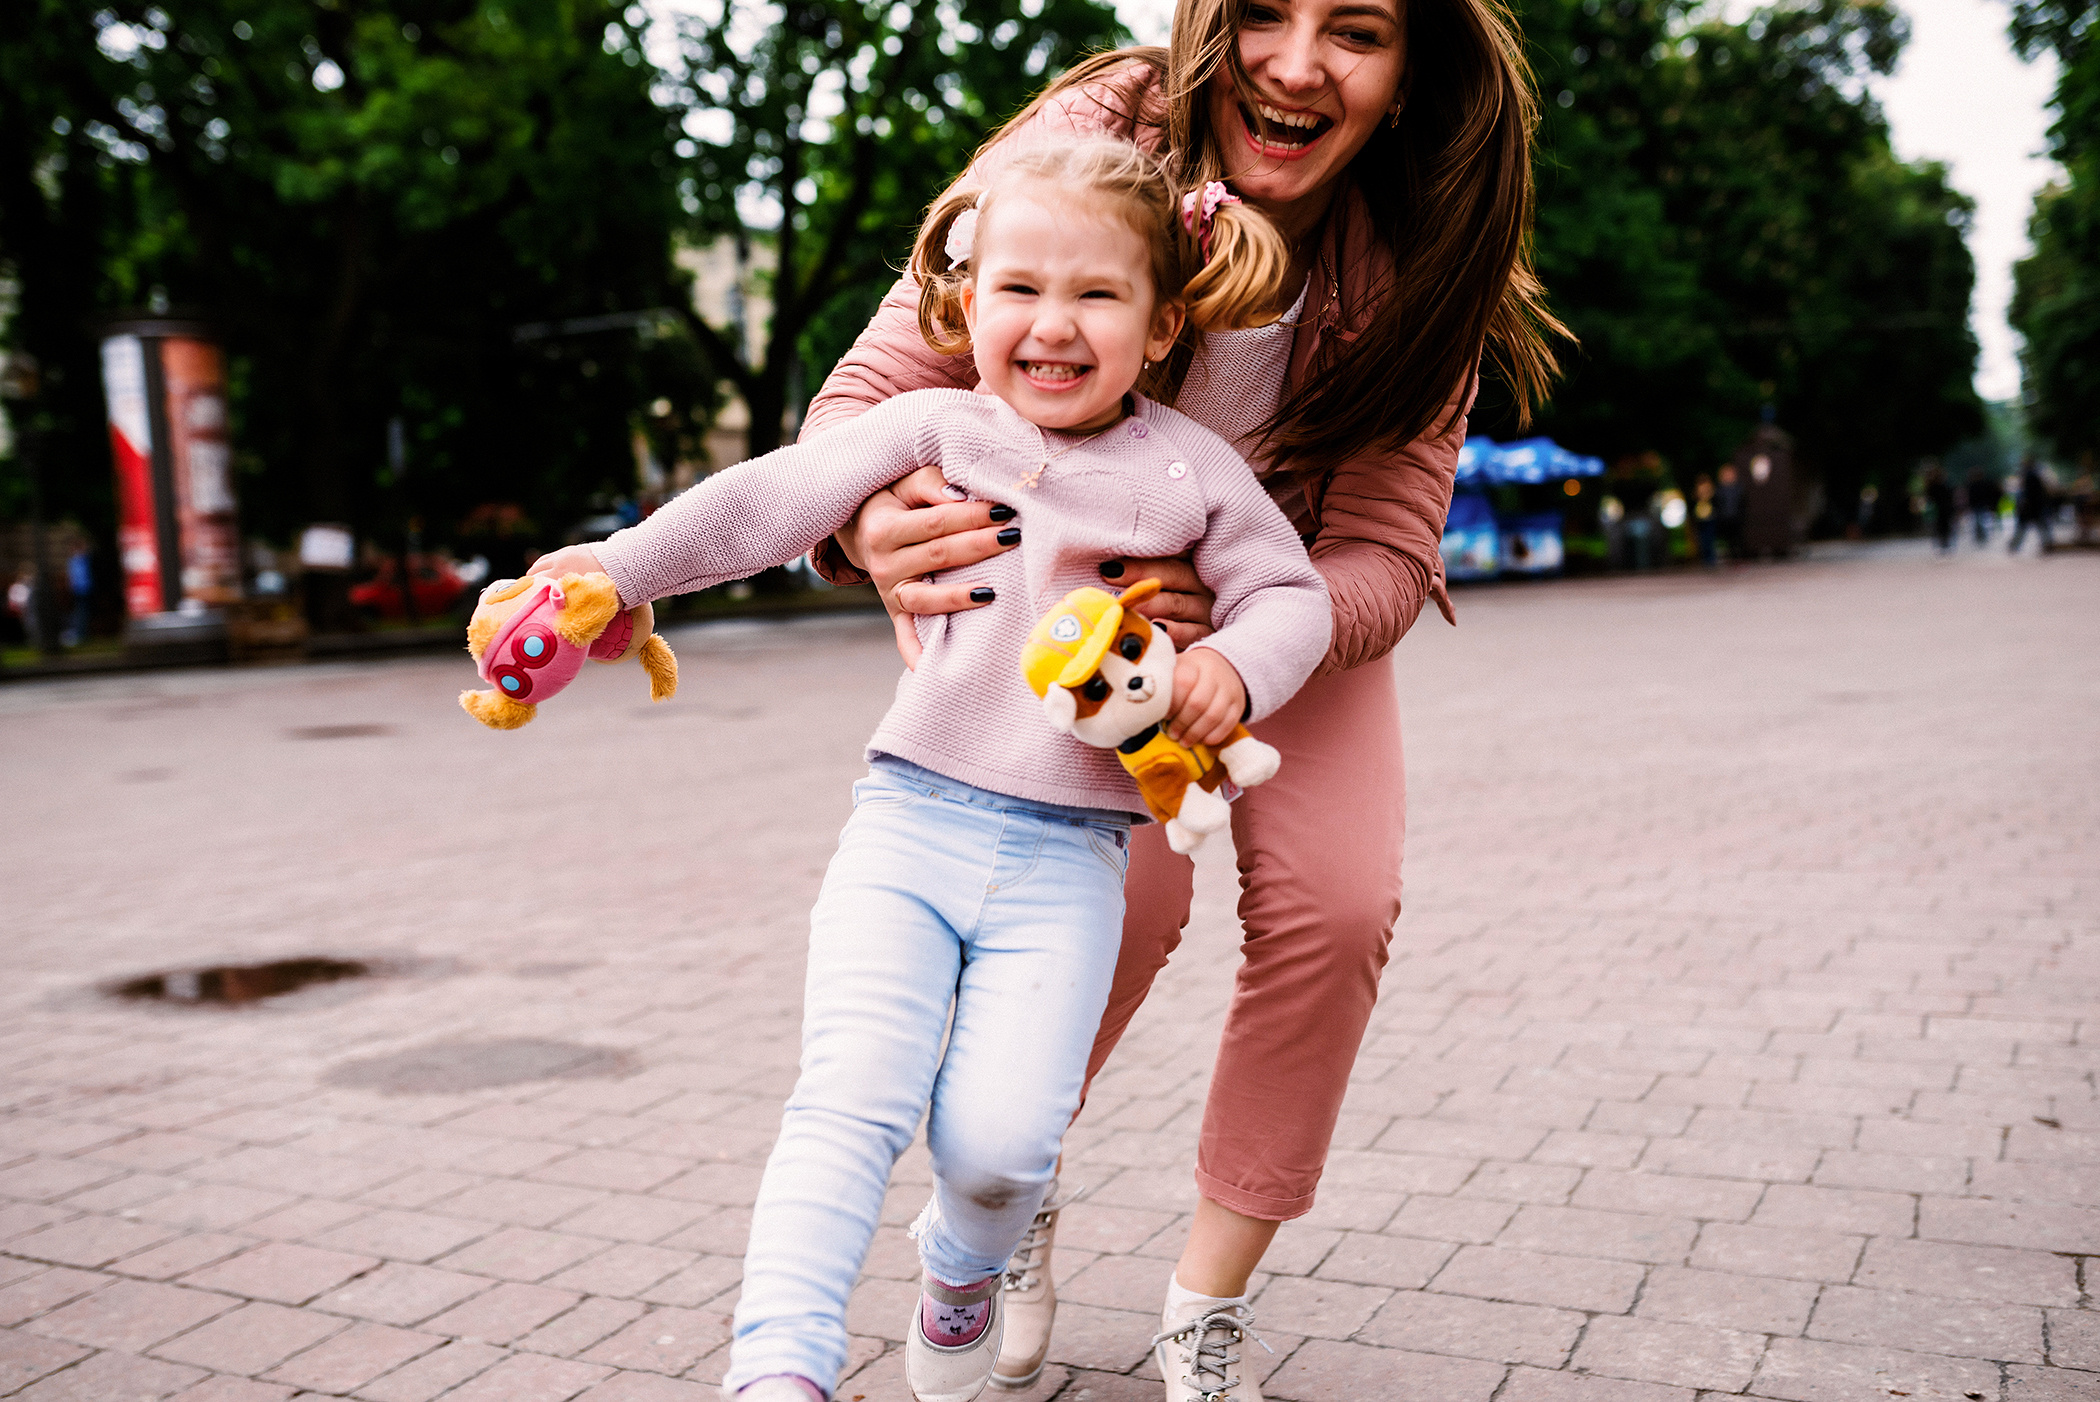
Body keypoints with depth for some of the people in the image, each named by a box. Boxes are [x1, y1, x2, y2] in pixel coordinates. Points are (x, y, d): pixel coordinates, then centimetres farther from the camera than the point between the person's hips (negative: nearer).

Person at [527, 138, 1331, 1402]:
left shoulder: (1192, 467, 5)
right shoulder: (939, 428, 4)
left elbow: (1290, 592, 9)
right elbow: (773, 499, 1)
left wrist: (1235, 666, -12)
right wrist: (622, 566, -6)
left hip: (1068, 858, 0)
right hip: (910, 820, 0)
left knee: (1000, 1136, -8)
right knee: (853, 1095, -14)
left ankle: (963, 1269, 26)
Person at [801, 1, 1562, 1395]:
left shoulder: (1412, 263, -24)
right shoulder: (1093, 139, -30)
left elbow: (1386, 559, -22)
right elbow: (869, 392, -27)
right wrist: (874, 521, -51)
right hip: (1073, 577, -2)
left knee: (1334, 899, -16)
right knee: (1128, 889, -21)